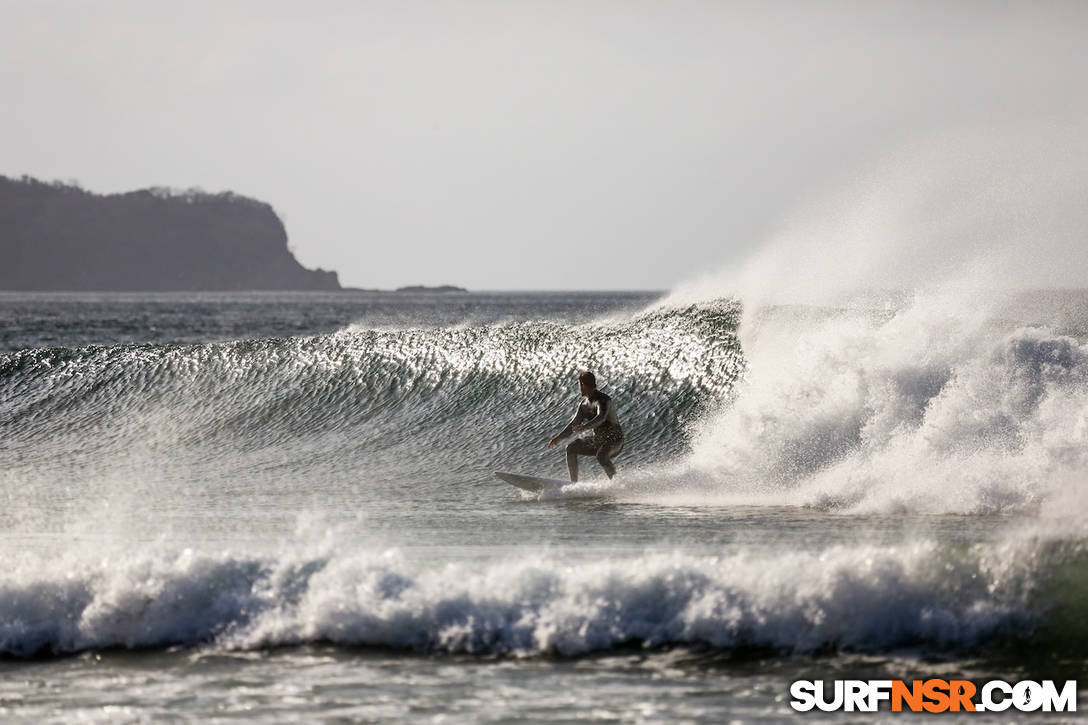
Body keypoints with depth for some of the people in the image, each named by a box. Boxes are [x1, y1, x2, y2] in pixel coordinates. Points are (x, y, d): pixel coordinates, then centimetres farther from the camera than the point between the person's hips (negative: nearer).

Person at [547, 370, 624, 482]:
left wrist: (585, 427, -56)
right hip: (598, 440, 9)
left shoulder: (603, 400, -20)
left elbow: (601, 418, -40)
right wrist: (558, 438, 9)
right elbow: (574, 424, 16)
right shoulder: (584, 403, 8)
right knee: (571, 449, -1)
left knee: (601, 456, -38)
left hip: (614, 440, -9)